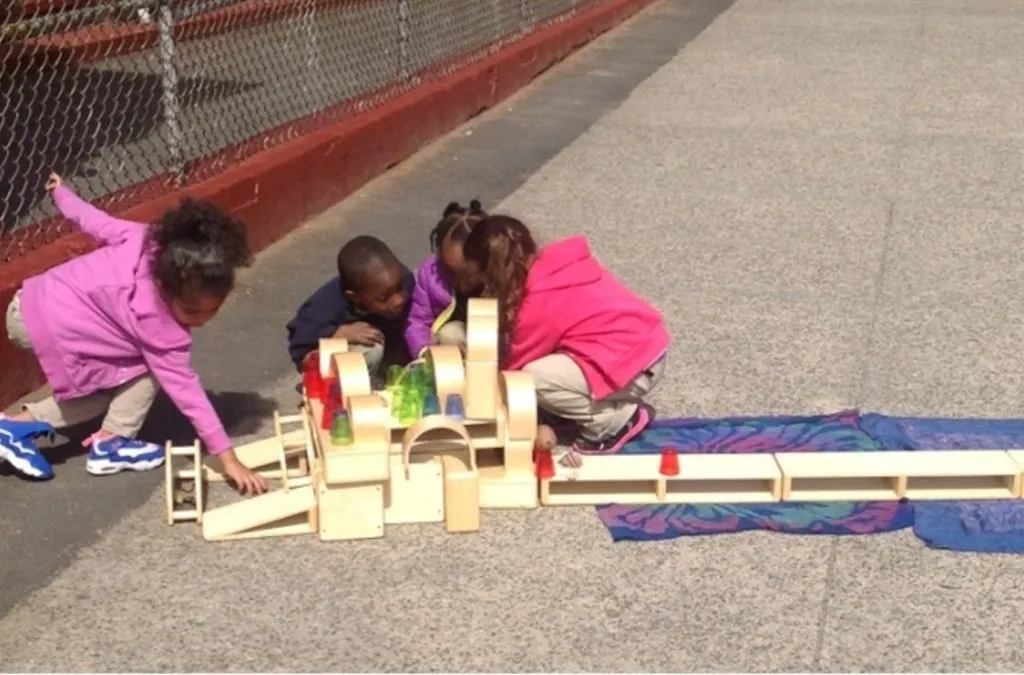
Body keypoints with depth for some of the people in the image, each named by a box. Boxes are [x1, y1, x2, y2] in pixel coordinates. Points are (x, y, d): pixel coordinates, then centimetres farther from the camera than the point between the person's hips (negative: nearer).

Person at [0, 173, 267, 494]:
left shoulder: (148, 239, -11)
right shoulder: (155, 321, -27)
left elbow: (96, 222, 3)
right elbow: (183, 387, -25)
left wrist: (62, 193, 26)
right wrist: (226, 456, -24)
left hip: (33, 303, 8)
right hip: (45, 326, -8)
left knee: (117, 382, 16)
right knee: (147, 370, -10)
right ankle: (110, 444, 3)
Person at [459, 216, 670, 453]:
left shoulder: (540, 304, -20)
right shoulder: (551, 266, 4)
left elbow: (516, 363, -6)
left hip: (636, 369, -9)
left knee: (532, 378, -16)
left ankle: (618, 420, -3)